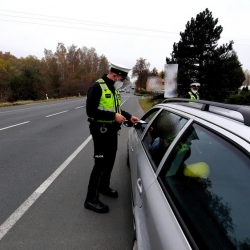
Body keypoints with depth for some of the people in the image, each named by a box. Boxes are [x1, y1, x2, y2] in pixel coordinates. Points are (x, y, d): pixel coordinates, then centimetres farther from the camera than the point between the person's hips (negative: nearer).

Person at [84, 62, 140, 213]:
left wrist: (129, 116, 5)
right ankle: (91, 199, 8)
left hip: (112, 130, 9)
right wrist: (113, 116, -27)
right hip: (101, 130, -9)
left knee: (110, 160, 18)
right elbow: (91, 110, -24)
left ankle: (104, 186, 39)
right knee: (100, 163, -5)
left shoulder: (114, 89, 11)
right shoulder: (97, 87, -16)